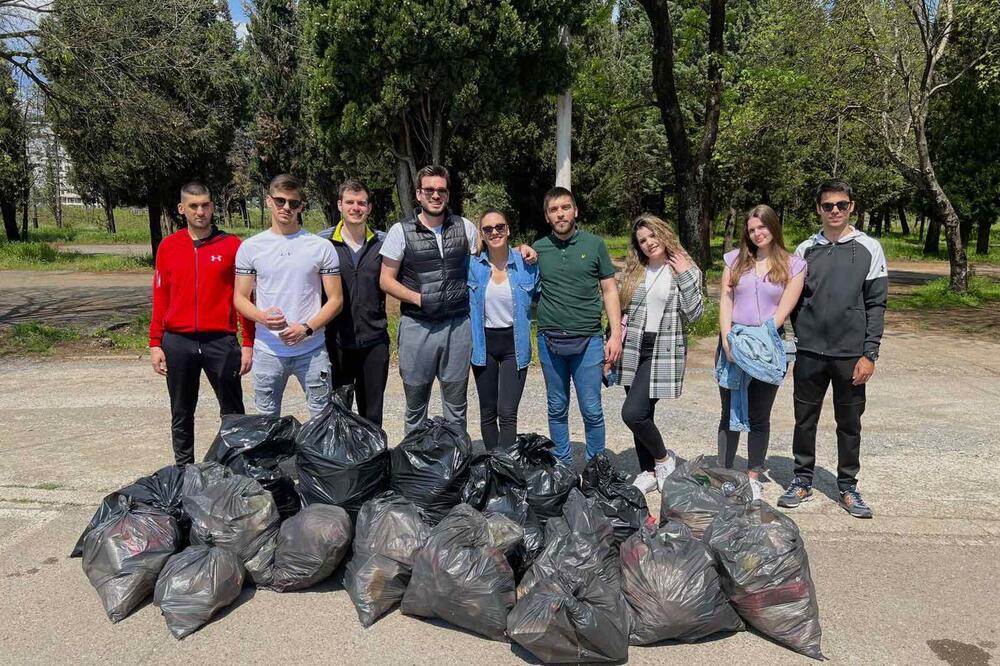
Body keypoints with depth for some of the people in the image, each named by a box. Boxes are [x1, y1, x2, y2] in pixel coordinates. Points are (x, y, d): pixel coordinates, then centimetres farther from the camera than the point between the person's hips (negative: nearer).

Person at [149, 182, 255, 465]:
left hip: (221, 341, -2)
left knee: (233, 412, 4)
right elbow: (160, 297, 9)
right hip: (178, 343, 3)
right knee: (181, 415, 12)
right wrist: (155, 343, 5)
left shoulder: (231, 245, -1)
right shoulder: (168, 246, 7)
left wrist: (248, 344, -4)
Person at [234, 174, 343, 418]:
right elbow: (240, 298, 6)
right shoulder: (250, 247, 4)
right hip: (267, 350, 1)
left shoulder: (321, 247, 0)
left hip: (312, 349, -1)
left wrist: (306, 328, -13)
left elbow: (335, 299, 0)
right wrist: (262, 317, -16)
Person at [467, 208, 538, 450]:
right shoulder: (472, 266, -3)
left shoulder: (526, 264, -5)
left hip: (514, 344, -2)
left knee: (507, 413, -10)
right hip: (483, 344, 2)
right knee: (488, 412, 12)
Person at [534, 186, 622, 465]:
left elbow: (609, 291, 4)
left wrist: (616, 335, -3)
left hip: (588, 339, -2)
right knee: (557, 409, 11)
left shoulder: (594, 244, 3)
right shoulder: (538, 249, 7)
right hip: (550, 340, 2)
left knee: (591, 410, 1)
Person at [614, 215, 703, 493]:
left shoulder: (687, 270, 0)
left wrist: (684, 276, -14)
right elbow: (623, 310, 15)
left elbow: (695, 314, -8)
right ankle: (648, 472, 25)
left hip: (664, 352, -5)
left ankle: (663, 458, 10)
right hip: (633, 350, 5)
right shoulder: (634, 271, 10)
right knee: (642, 415, 9)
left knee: (632, 413, -15)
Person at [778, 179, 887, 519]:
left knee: (850, 424, 9)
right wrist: (801, 338, 0)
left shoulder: (869, 249, 0)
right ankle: (803, 479, 24)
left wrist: (869, 354, -7)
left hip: (851, 354, -1)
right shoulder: (805, 250, 5)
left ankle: (848, 485, 23)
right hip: (809, 353, 1)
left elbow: (876, 304, -2)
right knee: (805, 419, 9)